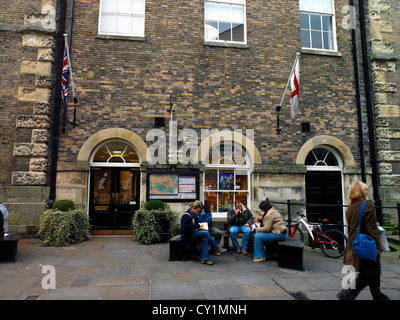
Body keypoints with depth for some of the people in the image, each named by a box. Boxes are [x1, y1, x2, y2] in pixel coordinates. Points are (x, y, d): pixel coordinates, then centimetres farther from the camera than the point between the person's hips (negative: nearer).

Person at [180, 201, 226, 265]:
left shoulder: (194, 215, 16)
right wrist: (197, 226, -21)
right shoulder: (186, 215, -13)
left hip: (194, 233, 9)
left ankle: (204, 259, -24)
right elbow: (185, 226, -27)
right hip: (188, 235, -9)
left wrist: (199, 225, 7)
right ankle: (216, 249, -11)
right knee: (206, 233, -23)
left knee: (204, 239, -23)